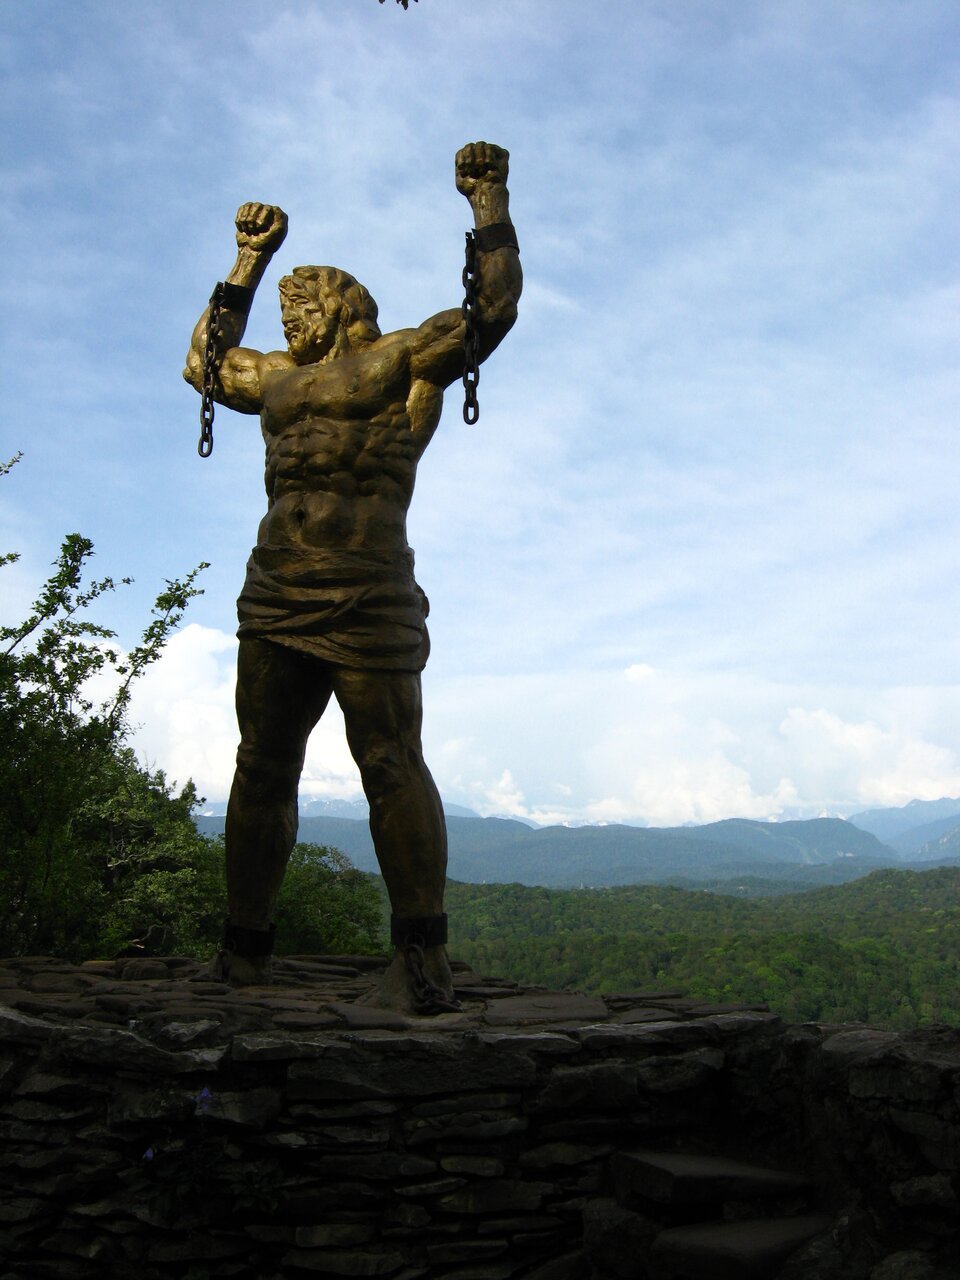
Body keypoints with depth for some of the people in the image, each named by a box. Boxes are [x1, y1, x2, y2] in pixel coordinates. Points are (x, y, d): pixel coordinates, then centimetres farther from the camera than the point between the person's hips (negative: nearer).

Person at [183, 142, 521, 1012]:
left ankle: (423, 959, -10)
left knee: (392, 765, -12)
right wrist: (249, 261, 43)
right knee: (262, 769, 5)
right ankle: (244, 955, 13)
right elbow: (206, 361, 43)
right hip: (275, 604, 7)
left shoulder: (403, 362, 11)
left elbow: (493, 307, 4)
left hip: (370, 604, -6)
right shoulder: (278, 379, 29)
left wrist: (489, 204, 9)